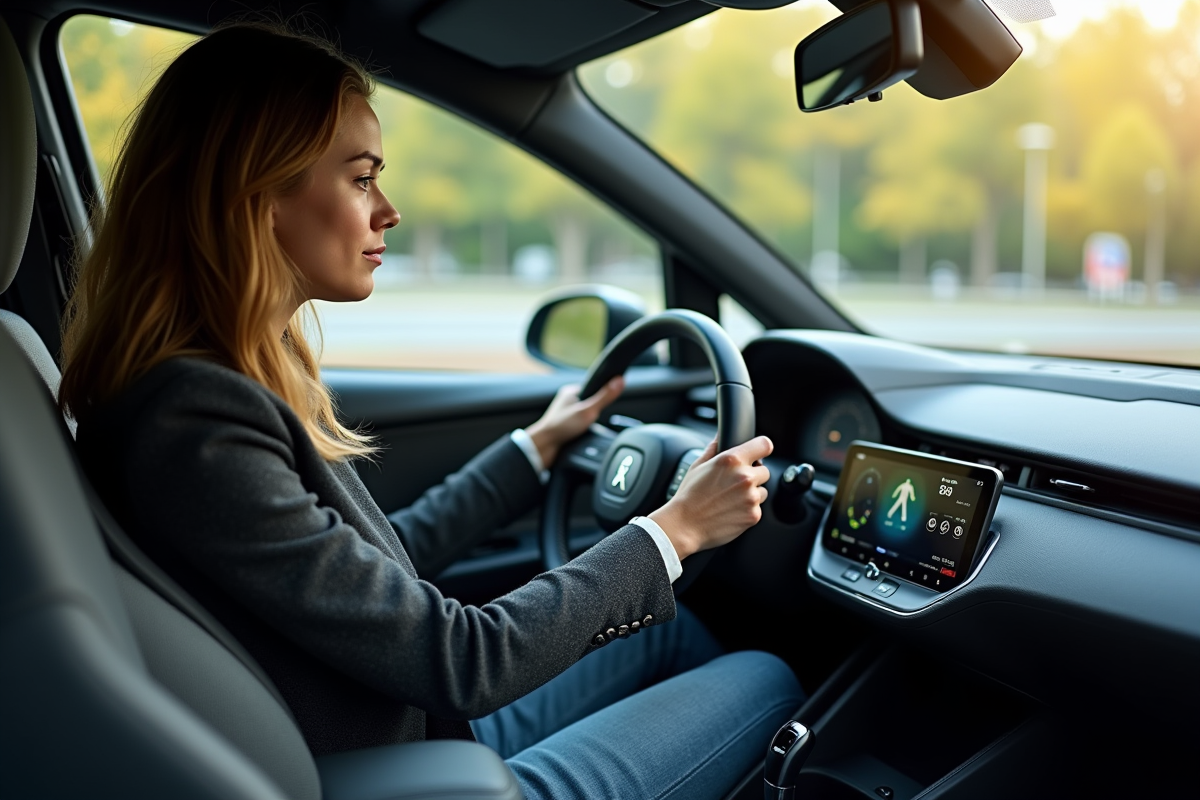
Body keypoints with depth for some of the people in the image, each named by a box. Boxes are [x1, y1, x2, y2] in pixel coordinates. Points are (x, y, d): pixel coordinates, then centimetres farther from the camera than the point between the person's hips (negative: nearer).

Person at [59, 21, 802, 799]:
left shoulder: (245, 378, -1)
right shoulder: (192, 426, -30)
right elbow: (462, 660, -25)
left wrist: (534, 449, 18)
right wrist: (673, 531, -15)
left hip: (433, 724, 8)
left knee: (675, 628, 18)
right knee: (766, 681, 2)